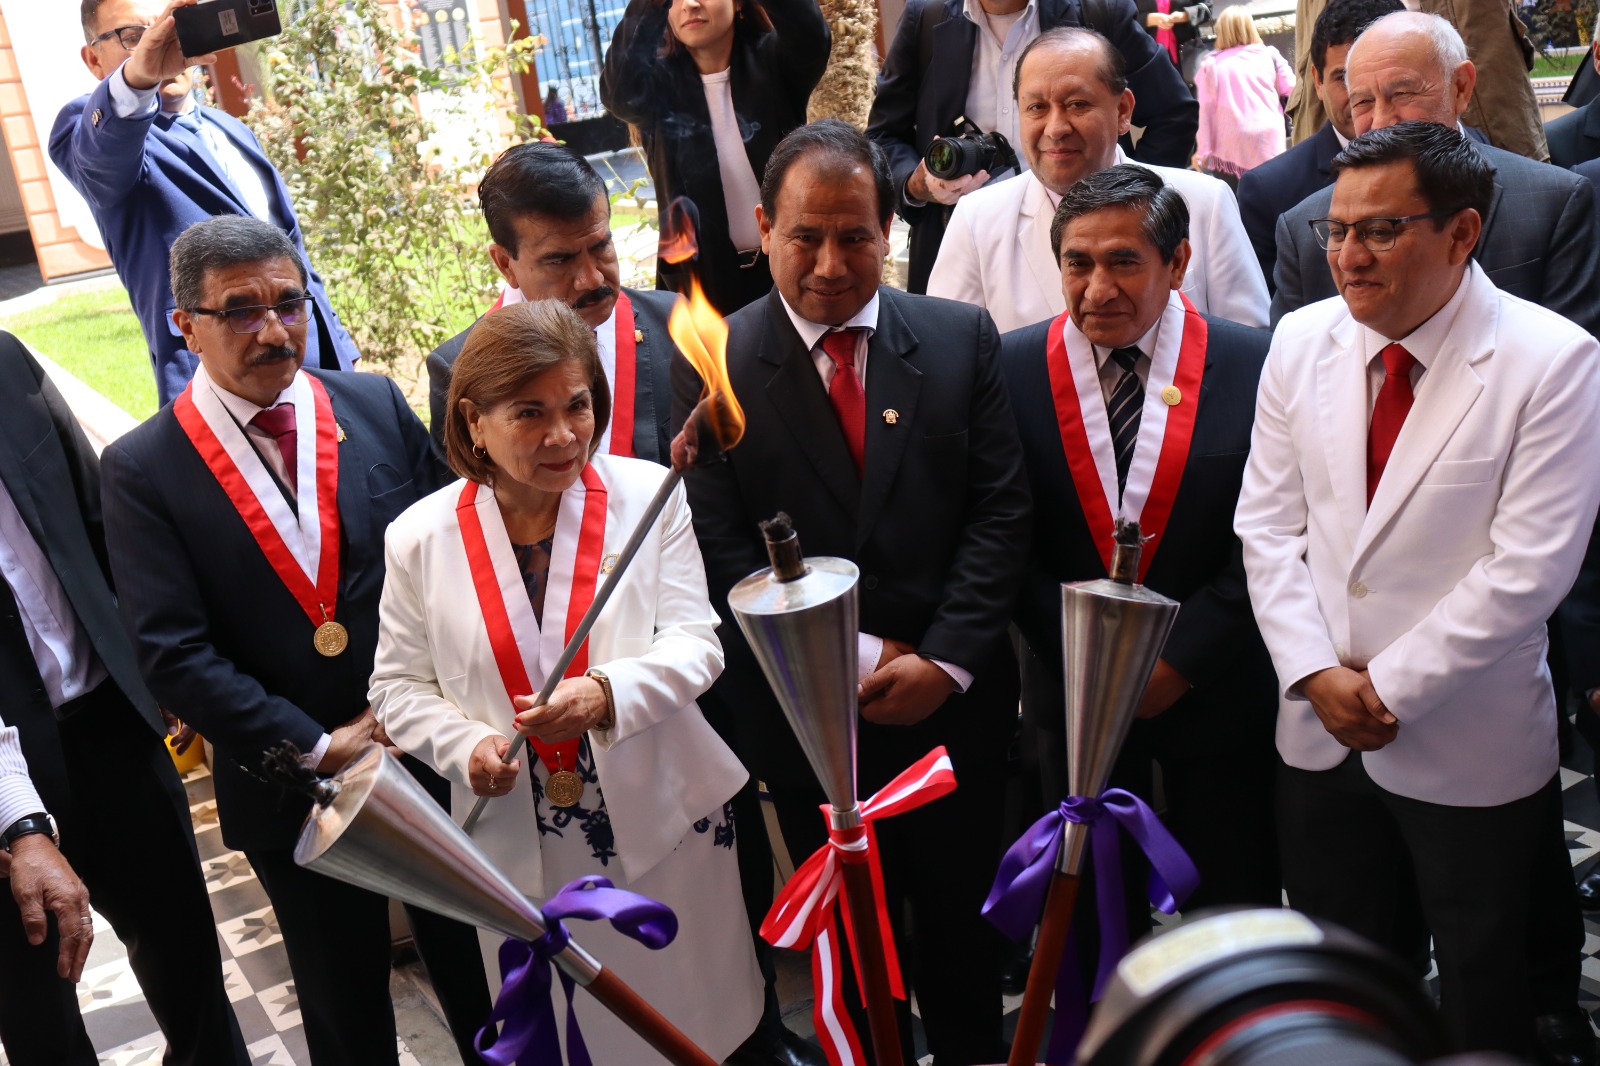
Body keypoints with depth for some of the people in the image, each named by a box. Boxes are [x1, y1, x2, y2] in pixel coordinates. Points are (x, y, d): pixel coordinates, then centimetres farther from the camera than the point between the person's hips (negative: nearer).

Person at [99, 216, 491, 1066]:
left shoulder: (377, 406, -1)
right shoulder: (141, 470, -8)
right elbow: (172, 653, -12)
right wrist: (318, 746, -14)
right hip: (290, 790, -1)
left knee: (481, 974, 17)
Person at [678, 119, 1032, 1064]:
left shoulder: (962, 338, -2)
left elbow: (1001, 513, -4)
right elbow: (721, 548, -11)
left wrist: (945, 662, -13)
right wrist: (859, 656, -14)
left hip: (954, 702, 2)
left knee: (964, 923, 19)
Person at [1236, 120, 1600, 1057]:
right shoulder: (1302, 341, 0)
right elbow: (1267, 524, 2)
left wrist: (1390, 687, -16)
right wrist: (1315, 672, -8)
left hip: (1472, 749, -3)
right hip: (1319, 732, 4)